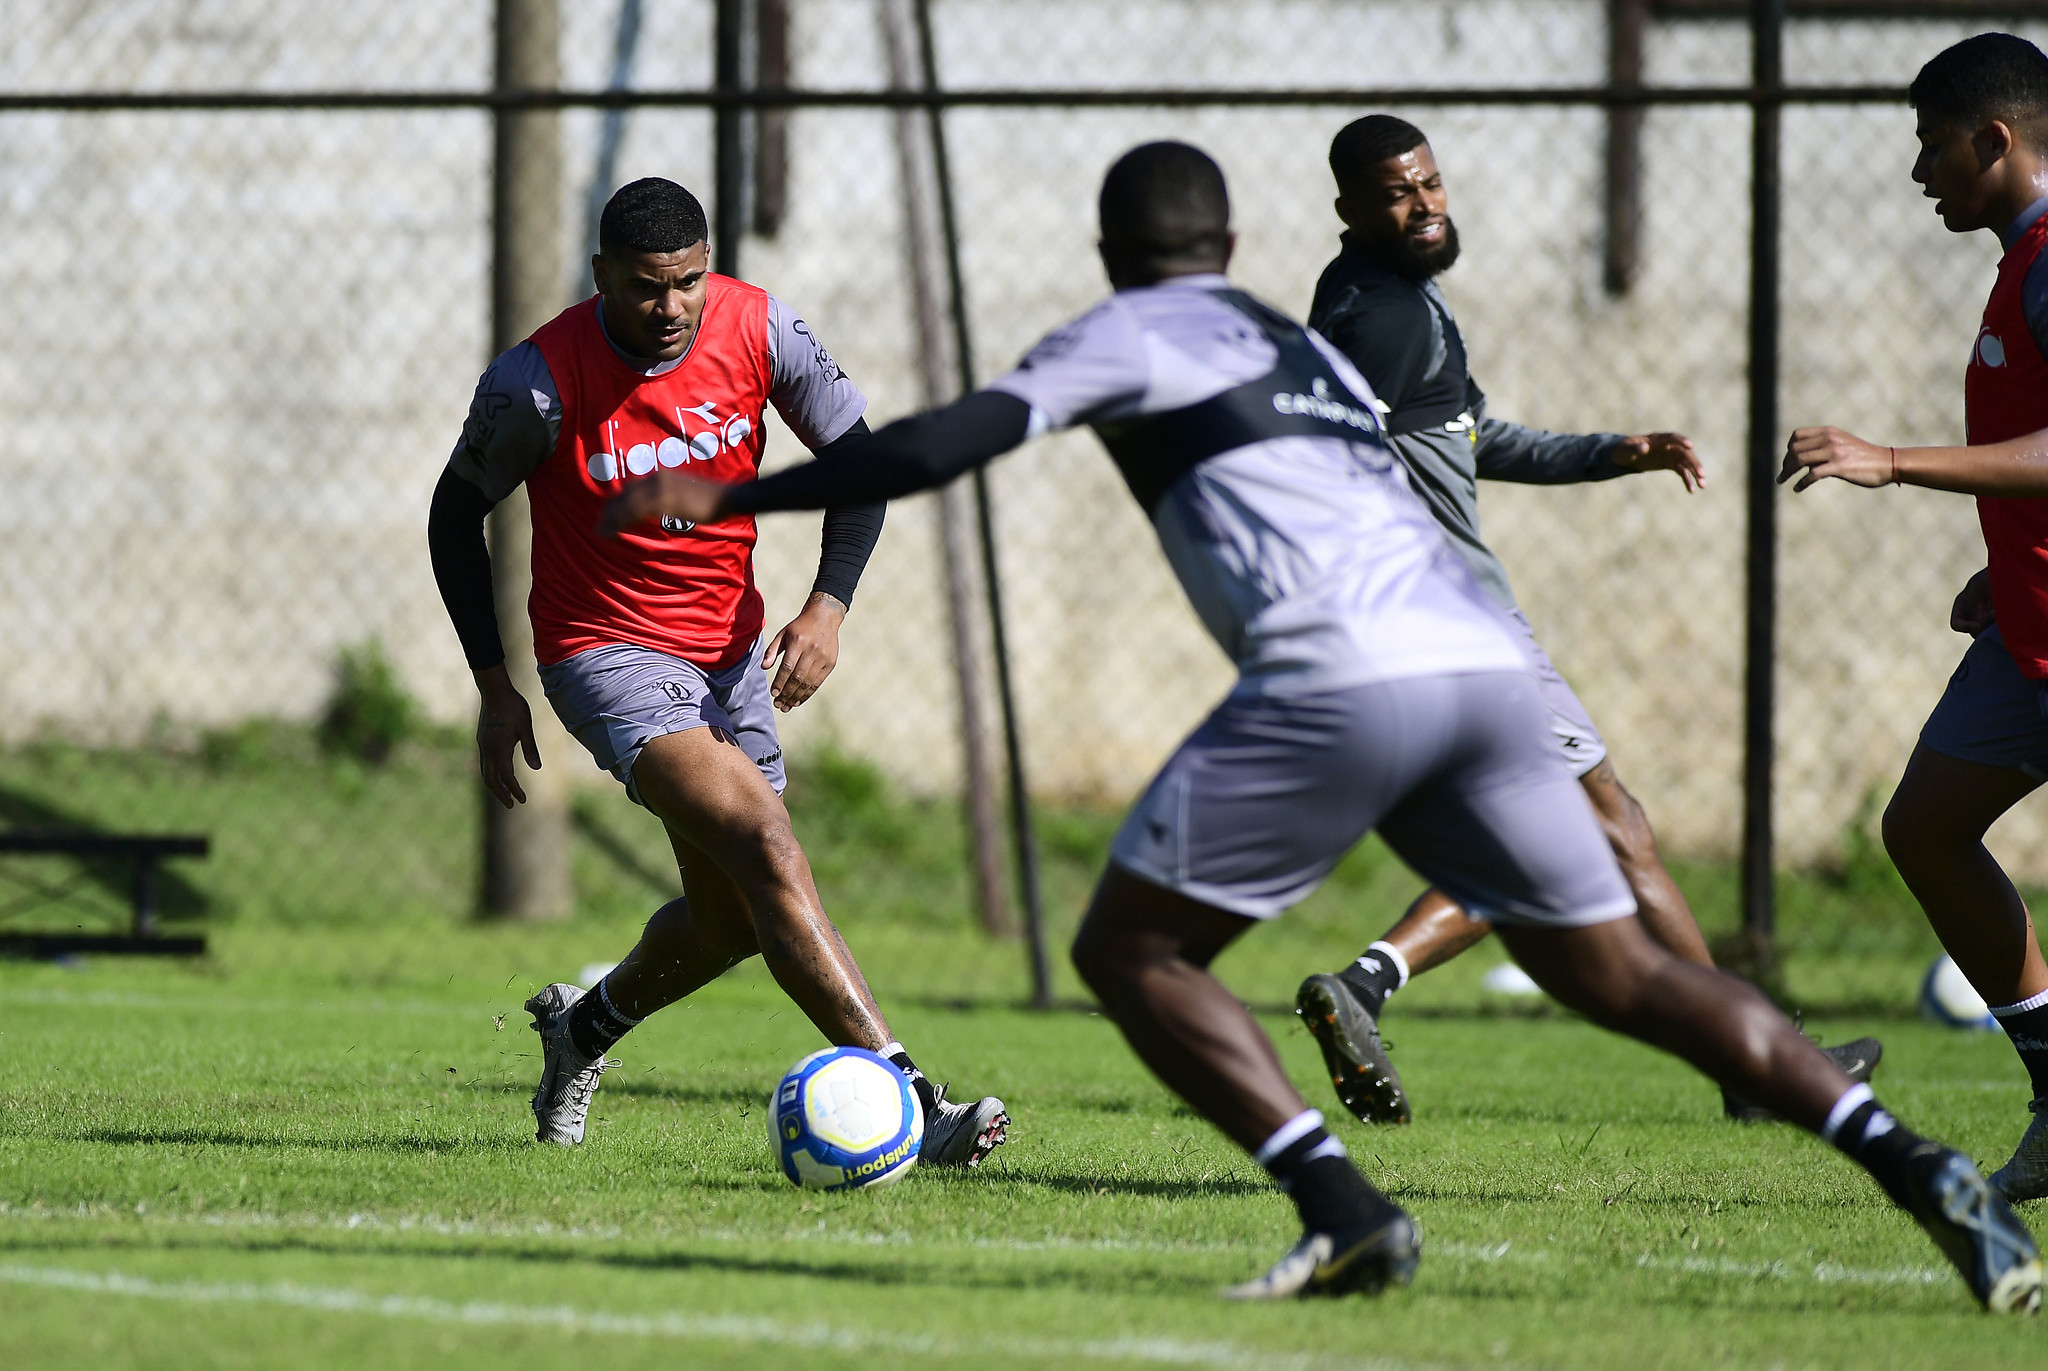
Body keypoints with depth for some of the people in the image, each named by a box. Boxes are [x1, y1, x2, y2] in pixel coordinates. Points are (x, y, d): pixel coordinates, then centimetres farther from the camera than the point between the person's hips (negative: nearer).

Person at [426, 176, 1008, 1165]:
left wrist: (829, 605, -11)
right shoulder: (538, 384, -20)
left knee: (734, 918, 11)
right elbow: (458, 511, -4)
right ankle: (911, 1106, -32)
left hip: (729, 645, 6)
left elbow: (854, 461, 4)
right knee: (767, 848, -25)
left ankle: (583, 1027, 42)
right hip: (605, 650, -6)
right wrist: (495, 687, -5)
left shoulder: (758, 329, -10)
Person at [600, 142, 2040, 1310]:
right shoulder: (1311, 350, 33)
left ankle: (1344, 1208, -11)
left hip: (1343, 677, -7)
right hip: (1487, 664, 7)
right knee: (1624, 976, 13)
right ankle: (1917, 1166, -2)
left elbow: (942, 446, 2)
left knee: (1130, 949, 6)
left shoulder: (1131, 337, 12)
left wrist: (729, 497, 8)